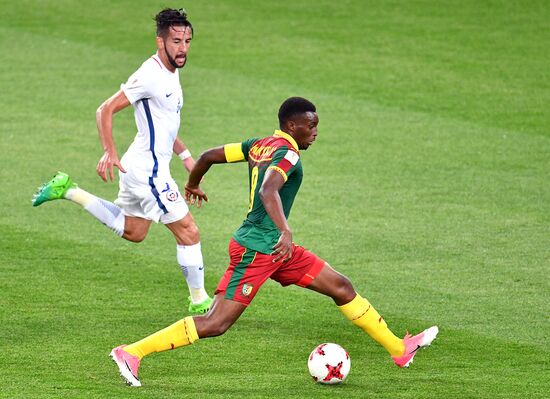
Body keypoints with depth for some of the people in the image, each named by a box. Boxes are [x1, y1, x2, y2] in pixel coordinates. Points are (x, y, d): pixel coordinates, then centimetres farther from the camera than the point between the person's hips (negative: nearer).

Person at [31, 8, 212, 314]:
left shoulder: (171, 73, 9)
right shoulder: (150, 76, -21)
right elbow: (106, 110, -21)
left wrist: (185, 155, 21)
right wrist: (110, 153, -27)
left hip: (144, 168, 10)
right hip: (148, 170, -10)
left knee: (132, 232, 25)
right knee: (189, 232, -5)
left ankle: (69, 191, 25)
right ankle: (200, 301, 6)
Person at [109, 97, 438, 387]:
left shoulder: (259, 145, 11)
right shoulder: (287, 154, -16)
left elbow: (209, 156, 15)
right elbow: (268, 191, -35)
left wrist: (193, 186, 33)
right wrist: (286, 232, -45)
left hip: (274, 249, 10)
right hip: (256, 249, -10)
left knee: (342, 287, 11)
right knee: (216, 324, -10)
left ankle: (399, 349, 19)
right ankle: (132, 353, -5)